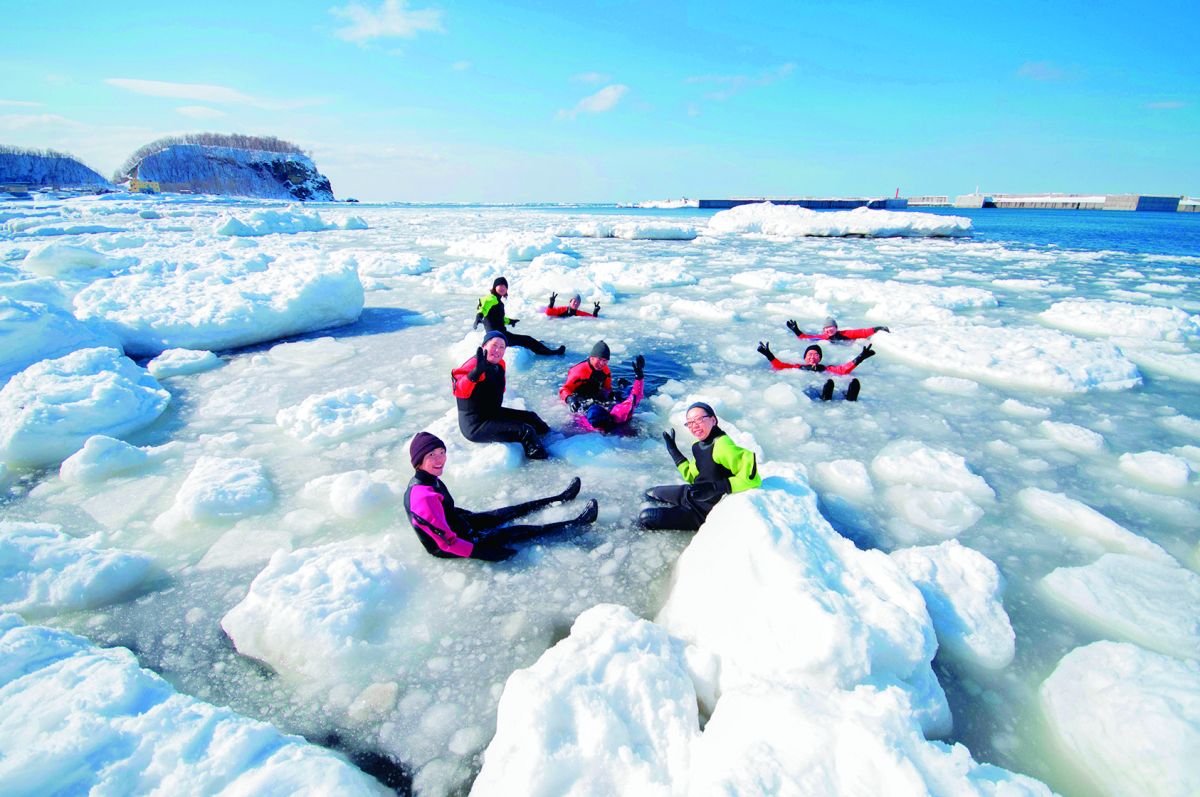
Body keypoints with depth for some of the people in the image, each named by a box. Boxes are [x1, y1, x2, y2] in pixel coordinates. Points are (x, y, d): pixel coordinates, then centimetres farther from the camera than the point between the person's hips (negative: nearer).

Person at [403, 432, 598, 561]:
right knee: (517, 532, -3)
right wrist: (482, 552, -25)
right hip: (448, 549, -9)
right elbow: (446, 542, -32)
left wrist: (468, 516, 17)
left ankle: (561, 498, 31)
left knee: (510, 512, 15)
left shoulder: (425, 480, -5)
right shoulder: (424, 497, -36)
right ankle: (578, 523, 8)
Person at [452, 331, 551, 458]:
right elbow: (459, 392, -40)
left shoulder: (500, 364, 4)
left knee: (531, 417, 21)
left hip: (494, 414, 10)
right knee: (526, 431, -22)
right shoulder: (475, 364, -23)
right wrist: (477, 372, -53)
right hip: (475, 426, -10)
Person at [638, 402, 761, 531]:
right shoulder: (698, 446, -1)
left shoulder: (722, 446, -31)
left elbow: (752, 477, -38)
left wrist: (717, 487, -41)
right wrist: (673, 450, 9)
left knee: (646, 518, -11)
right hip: (693, 494, 10)